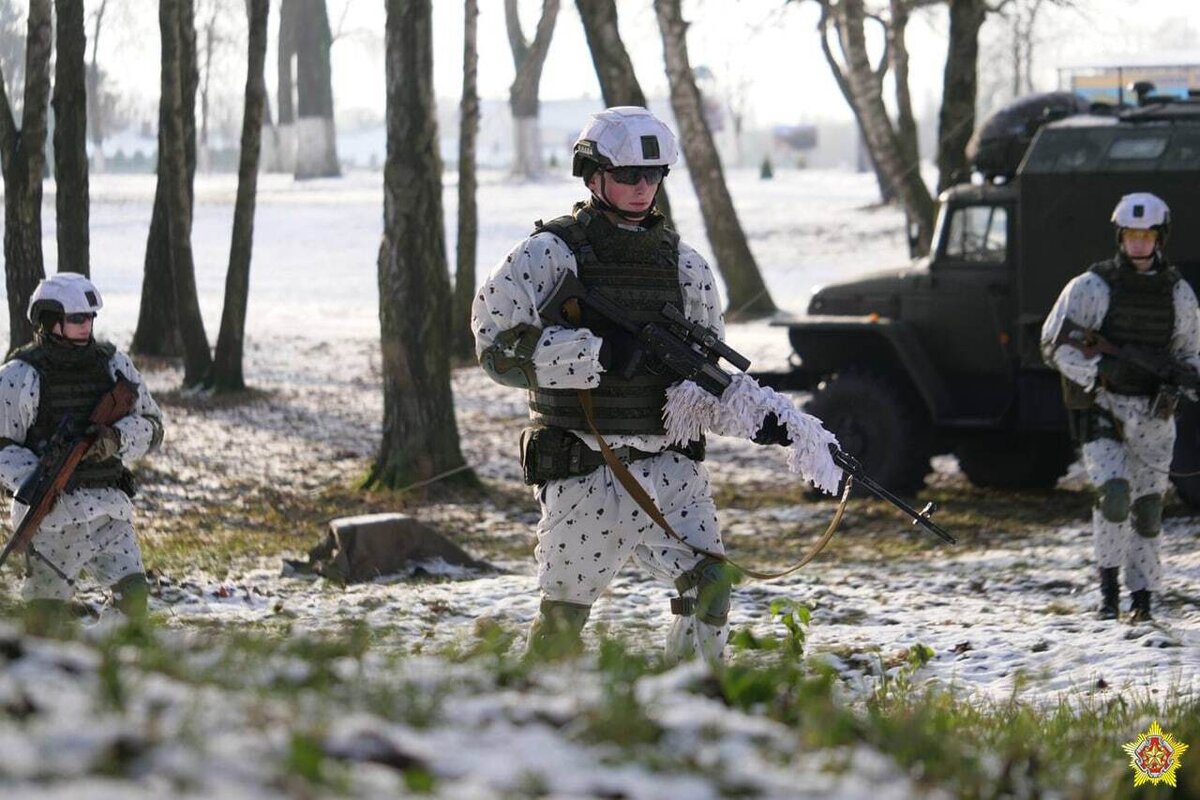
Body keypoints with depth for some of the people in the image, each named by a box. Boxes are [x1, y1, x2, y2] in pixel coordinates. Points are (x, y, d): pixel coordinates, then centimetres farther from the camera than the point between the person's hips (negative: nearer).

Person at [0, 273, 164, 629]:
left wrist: (116, 437, -11)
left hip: (108, 509, 4)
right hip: (51, 511, -4)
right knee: (46, 615, -4)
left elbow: (151, 427, 11)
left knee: (134, 594, -9)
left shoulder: (113, 364, 9)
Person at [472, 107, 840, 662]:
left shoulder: (682, 264, 13)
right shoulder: (549, 255, -3)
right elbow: (498, 345, -13)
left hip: (668, 468, 4)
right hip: (584, 474, -4)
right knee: (564, 616, 1)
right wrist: (597, 352, -21)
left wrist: (755, 414, 1)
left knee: (709, 585, -12)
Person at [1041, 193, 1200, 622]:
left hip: (1154, 411, 3)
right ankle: (1109, 582, -6)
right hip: (1101, 408, -3)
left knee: (1148, 506, 4)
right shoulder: (1092, 287, -4)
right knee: (1114, 492, -21)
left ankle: (1142, 595, 16)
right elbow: (1054, 345, -5)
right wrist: (1102, 370, -19)